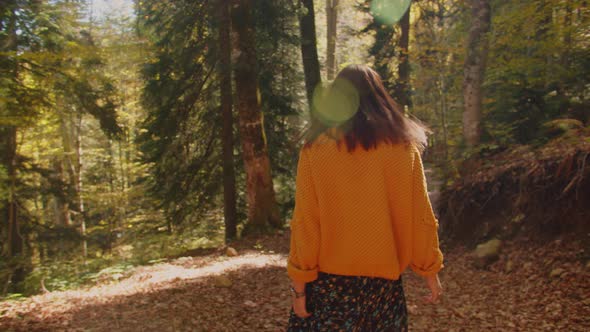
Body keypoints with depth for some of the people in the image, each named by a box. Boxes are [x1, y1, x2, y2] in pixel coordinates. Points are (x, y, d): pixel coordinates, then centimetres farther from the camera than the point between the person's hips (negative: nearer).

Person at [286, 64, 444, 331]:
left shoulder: (315, 150, -8)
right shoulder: (405, 147, -2)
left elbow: (305, 223, -9)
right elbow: (420, 218, 0)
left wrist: (299, 285, -3)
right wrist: (430, 272, 10)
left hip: (329, 280, -2)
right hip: (385, 279, 2)